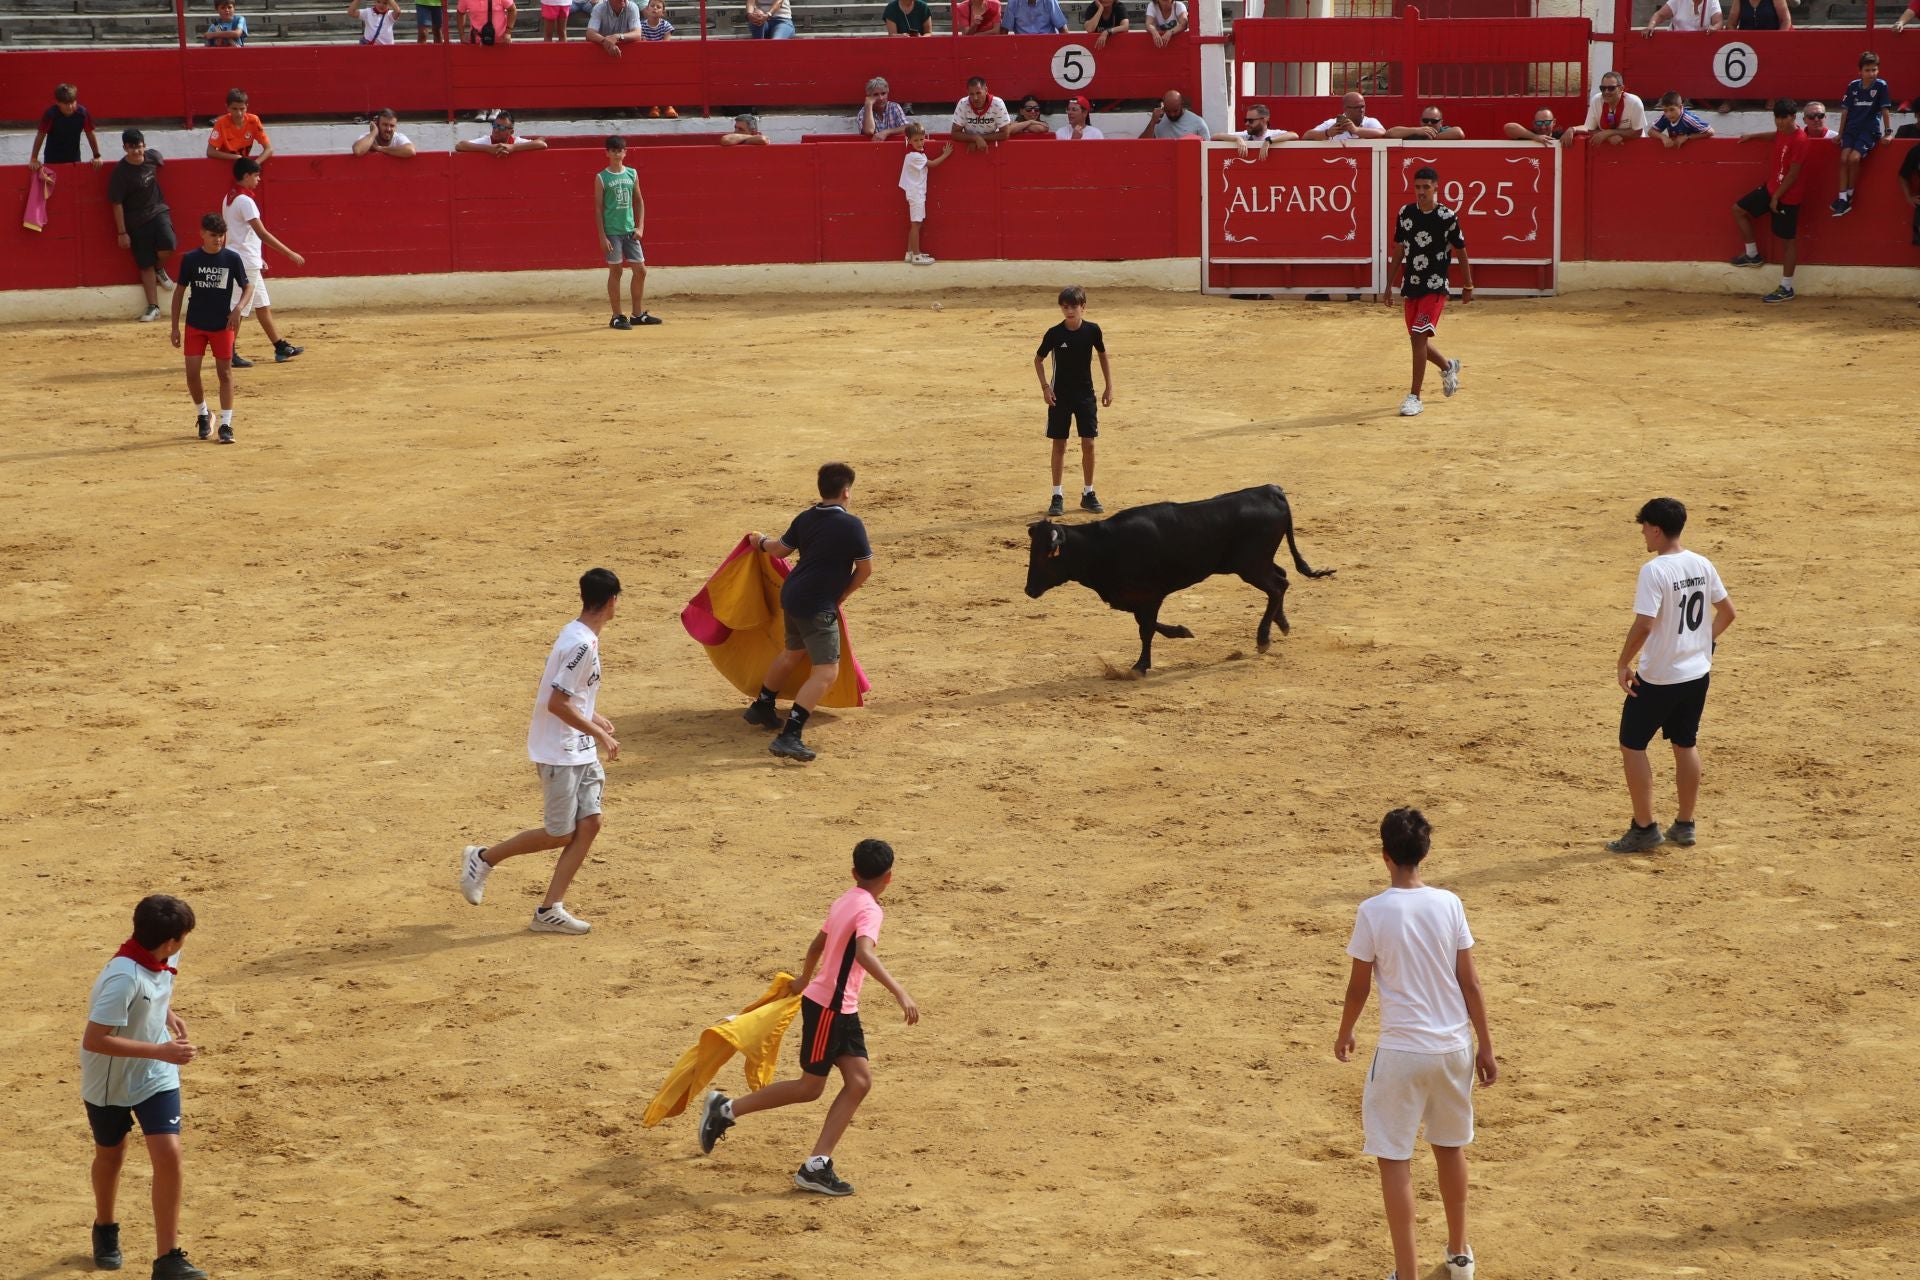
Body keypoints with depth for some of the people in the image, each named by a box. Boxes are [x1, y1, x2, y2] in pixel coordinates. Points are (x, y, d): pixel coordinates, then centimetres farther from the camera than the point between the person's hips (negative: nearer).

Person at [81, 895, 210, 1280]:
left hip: (155, 1076, 5)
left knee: (169, 1155, -9)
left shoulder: (163, 959, -11)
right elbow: (94, 1040, -36)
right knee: (110, 1157, 18)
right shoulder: (123, 978, -34)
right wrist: (161, 1051, -35)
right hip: (110, 1081, -4)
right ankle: (105, 1230, 47)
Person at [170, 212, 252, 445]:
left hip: (223, 325, -1)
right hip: (195, 325, 1)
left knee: (225, 372, 1)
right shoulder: (190, 259, -4)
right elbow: (180, 291, 3)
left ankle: (226, 425, 6)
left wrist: (239, 308, -19)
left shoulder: (232, 259, -6)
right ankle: (203, 415, 22)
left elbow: (248, 287, 2)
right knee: (192, 373, -2)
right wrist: (175, 327, 2)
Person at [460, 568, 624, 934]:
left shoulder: (576, 636, 9)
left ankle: (550, 910, 4)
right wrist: (600, 735, -17)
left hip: (580, 752, 9)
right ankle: (483, 858, 17)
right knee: (560, 834, -1)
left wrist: (592, 718, 23)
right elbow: (557, 703, -24)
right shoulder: (581, 644, -22)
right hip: (560, 753, -9)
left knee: (589, 824, 2)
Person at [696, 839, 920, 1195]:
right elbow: (865, 954, -36)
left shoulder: (845, 901, 9)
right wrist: (900, 992, -43)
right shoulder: (869, 909, -18)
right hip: (828, 1007, -9)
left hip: (843, 1009, 9)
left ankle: (817, 1166, -1)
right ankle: (725, 1110, 14)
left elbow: (817, 944, 23)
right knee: (810, 1087, 3)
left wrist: (805, 979, 40)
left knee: (860, 1081, 2)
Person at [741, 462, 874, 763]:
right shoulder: (851, 524, -14)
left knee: (794, 652, 31)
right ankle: (789, 736, -22)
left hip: (792, 595, 8)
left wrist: (760, 542, 42)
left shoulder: (805, 519, 5)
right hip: (819, 606, -8)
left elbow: (780, 549, 19)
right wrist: (842, 596, 9)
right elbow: (865, 569, -7)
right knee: (826, 670, -10)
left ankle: (761, 708, 49)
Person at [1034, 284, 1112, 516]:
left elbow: (1103, 355, 8)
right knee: (1059, 445, 3)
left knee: (1088, 444, 1)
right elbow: (1038, 360, 2)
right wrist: (1045, 387, -8)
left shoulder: (1092, 330, -7)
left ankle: (1088, 493, 14)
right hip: (1060, 396, -1)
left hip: (1085, 394, 1)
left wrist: (1109, 387, 5)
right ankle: (1057, 496, 9)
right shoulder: (1054, 334, -11)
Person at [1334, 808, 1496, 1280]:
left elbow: (1359, 987, -4)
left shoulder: (1373, 912, -12)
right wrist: (1485, 1046, 9)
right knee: (1450, 1147, 21)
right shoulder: (1449, 904, -4)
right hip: (1454, 1046, 4)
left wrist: (1345, 1035, 14)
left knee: (1395, 1159, 4)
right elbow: (1470, 983, 0)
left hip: (1401, 1051, -4)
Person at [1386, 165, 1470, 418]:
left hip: (1435, 286, -5)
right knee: (1417, 339, 13)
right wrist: (1390, 285, 13)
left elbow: (1461, 253, 1)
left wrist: (1468, 286, 7)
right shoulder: (1405, 213, 3)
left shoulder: (1447, 217, -10)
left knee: (1419, 336, -17)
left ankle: (1415, 397, -12)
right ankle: (1448, 367, 45)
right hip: (1410, 286, 5)